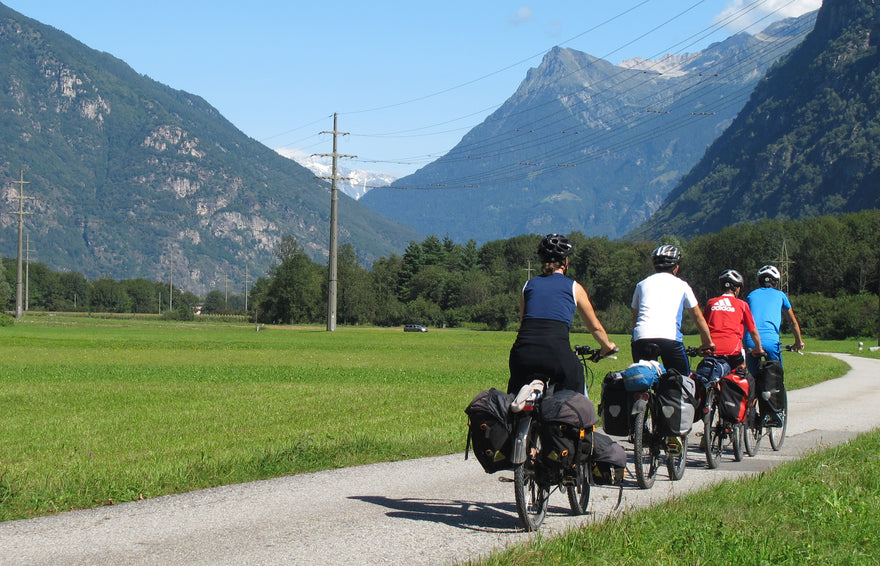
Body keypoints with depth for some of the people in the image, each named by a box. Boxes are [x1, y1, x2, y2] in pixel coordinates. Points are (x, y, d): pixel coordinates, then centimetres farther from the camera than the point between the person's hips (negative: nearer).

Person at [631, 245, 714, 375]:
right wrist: (708, 343, 42)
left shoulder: (642, 284, 27)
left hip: (641, 337, 2)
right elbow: (698, 318, 30)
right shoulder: (681, 285, 22)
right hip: (670, 338, -2)